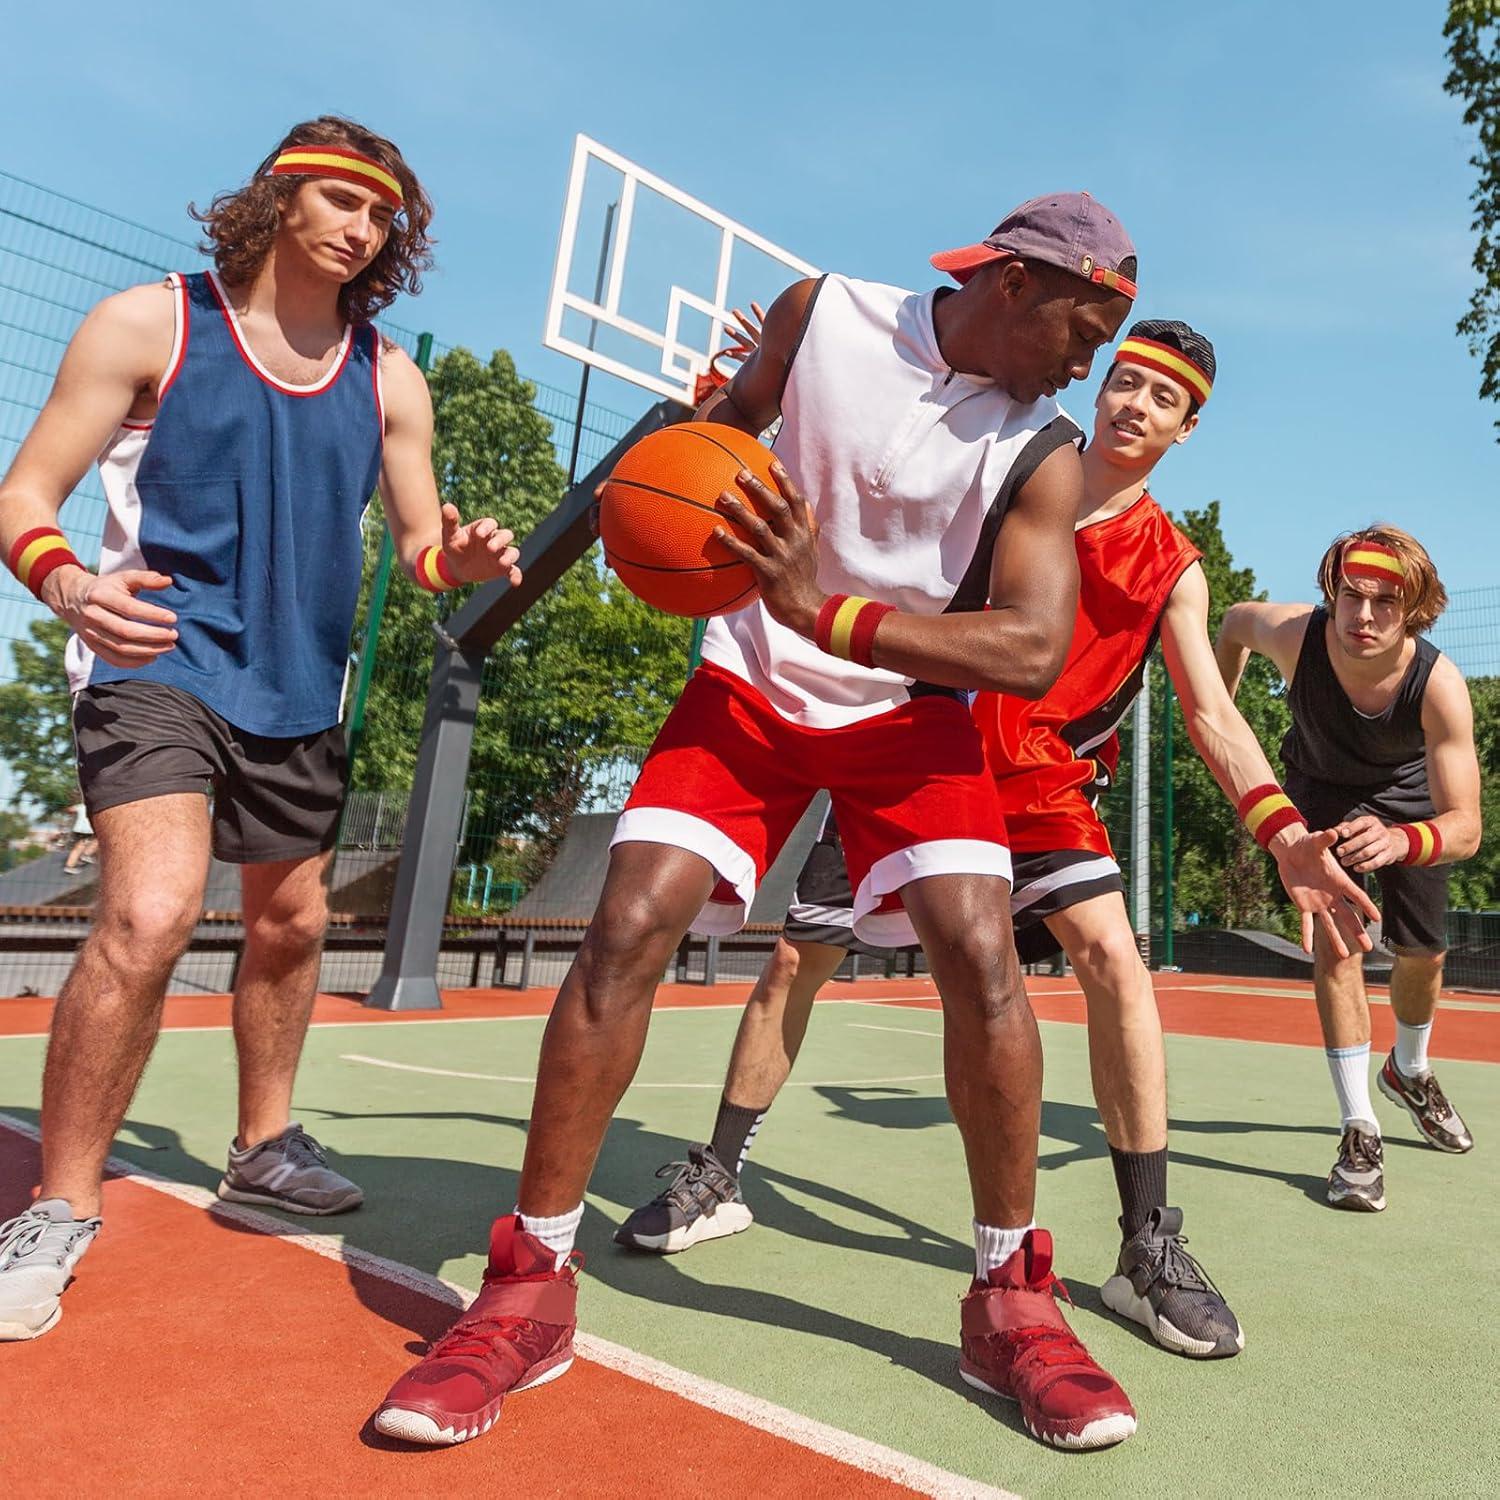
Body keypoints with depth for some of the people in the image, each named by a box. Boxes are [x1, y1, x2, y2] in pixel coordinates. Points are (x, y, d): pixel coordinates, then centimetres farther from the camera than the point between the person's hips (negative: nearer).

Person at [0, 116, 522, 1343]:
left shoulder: (390, 381, 6)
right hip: (160, 662, -5)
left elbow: (420, 542, 6)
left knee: (291, 922, 14)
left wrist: (459, 559, -18)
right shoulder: (151, 325, -4)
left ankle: (264, 1147, 38)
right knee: (151, 914, -24)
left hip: (299, 690, 5)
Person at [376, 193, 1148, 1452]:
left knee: (981, 952, -18)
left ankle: (1010, 1302, 4)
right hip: (755, 678, 1)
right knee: (625, 931, -14)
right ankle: (530, 1289, 1)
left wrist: (826, 613, -29)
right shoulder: (823, 311, -4)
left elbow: (1034, 651, -19)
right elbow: (726, 423, 14)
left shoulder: (1043, 454, -8)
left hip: (910, 705, 0)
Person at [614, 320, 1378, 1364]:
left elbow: (1211, 710, -2)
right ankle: (717, 1182, 22)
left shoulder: (1171, 565, 4)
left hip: (1041, 781, 0)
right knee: (795, 962, 2)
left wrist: (1285, 835, -17)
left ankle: (1149, 1247, -2)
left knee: (1115, 961, -21)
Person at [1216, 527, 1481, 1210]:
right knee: (1337, 940, -18)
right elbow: (1236, 620, -10)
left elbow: (1465, 826, -40)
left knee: (1423, 953, 12)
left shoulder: (1440, 685, -37)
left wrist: (1398, 842, -63)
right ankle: (1359, 1129, -8)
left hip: (1408, 797, 1)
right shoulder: (1293, 633, -36)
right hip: (1323, 788, -1)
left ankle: (1408, 1071, 44)